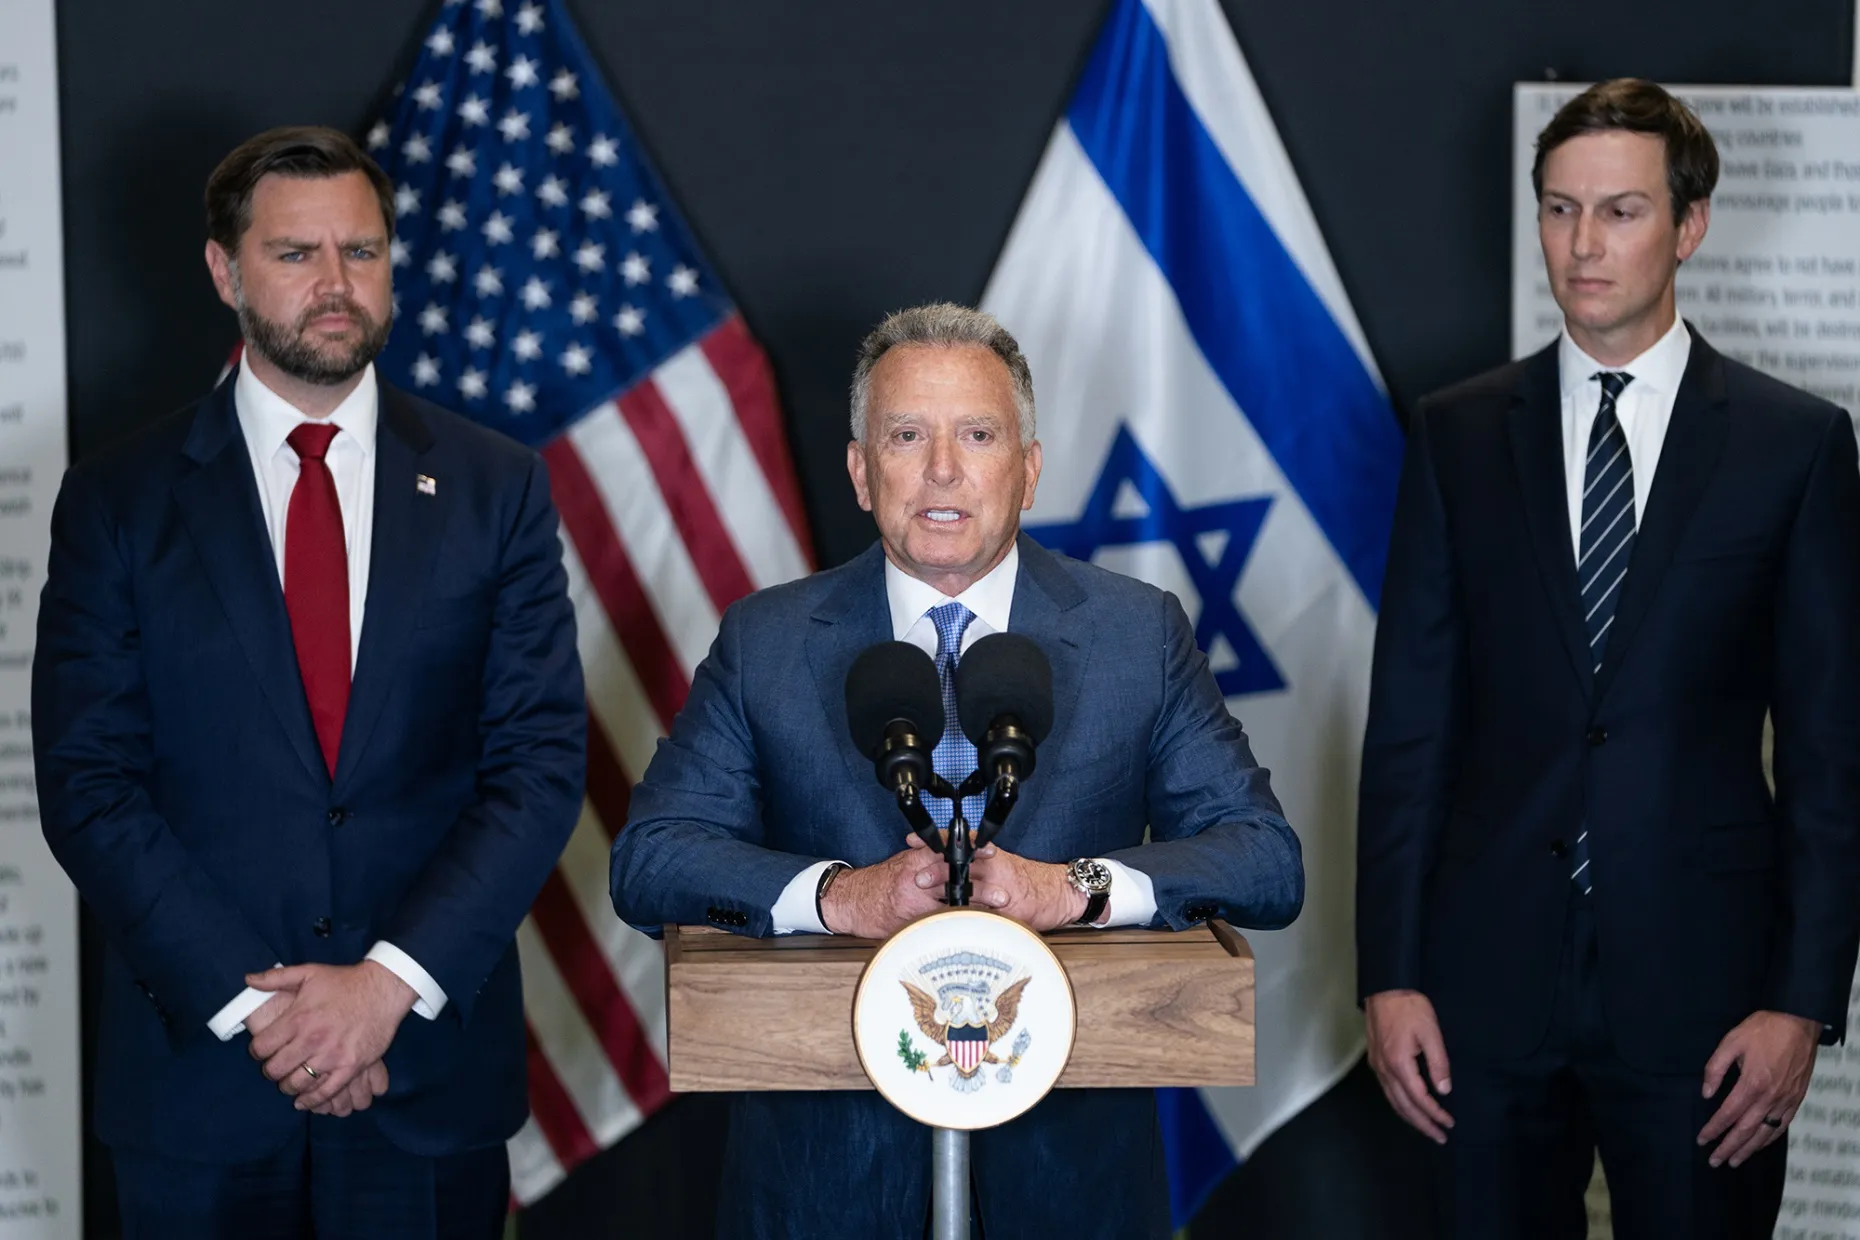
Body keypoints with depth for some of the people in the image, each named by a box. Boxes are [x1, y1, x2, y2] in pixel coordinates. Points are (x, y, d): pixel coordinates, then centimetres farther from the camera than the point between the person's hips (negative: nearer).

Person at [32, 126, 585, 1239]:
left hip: (432, 1066, 1)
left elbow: (543, 762, -1)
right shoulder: (118, 502, 1)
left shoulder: (496, 490, 4)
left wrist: (391, 981, -12)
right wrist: (249, 1003, -13)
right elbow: (88, 786, -4)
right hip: (197, 1071, -1)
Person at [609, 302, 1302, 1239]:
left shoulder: (1140, 633, 0)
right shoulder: (764, 642, 1)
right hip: (826, 1157, 0)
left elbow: (1268, 861, -6)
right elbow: (646, 859, -7)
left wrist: (1076, 887, -24)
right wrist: (838, 894, -24)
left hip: (1068, 1158, 0)